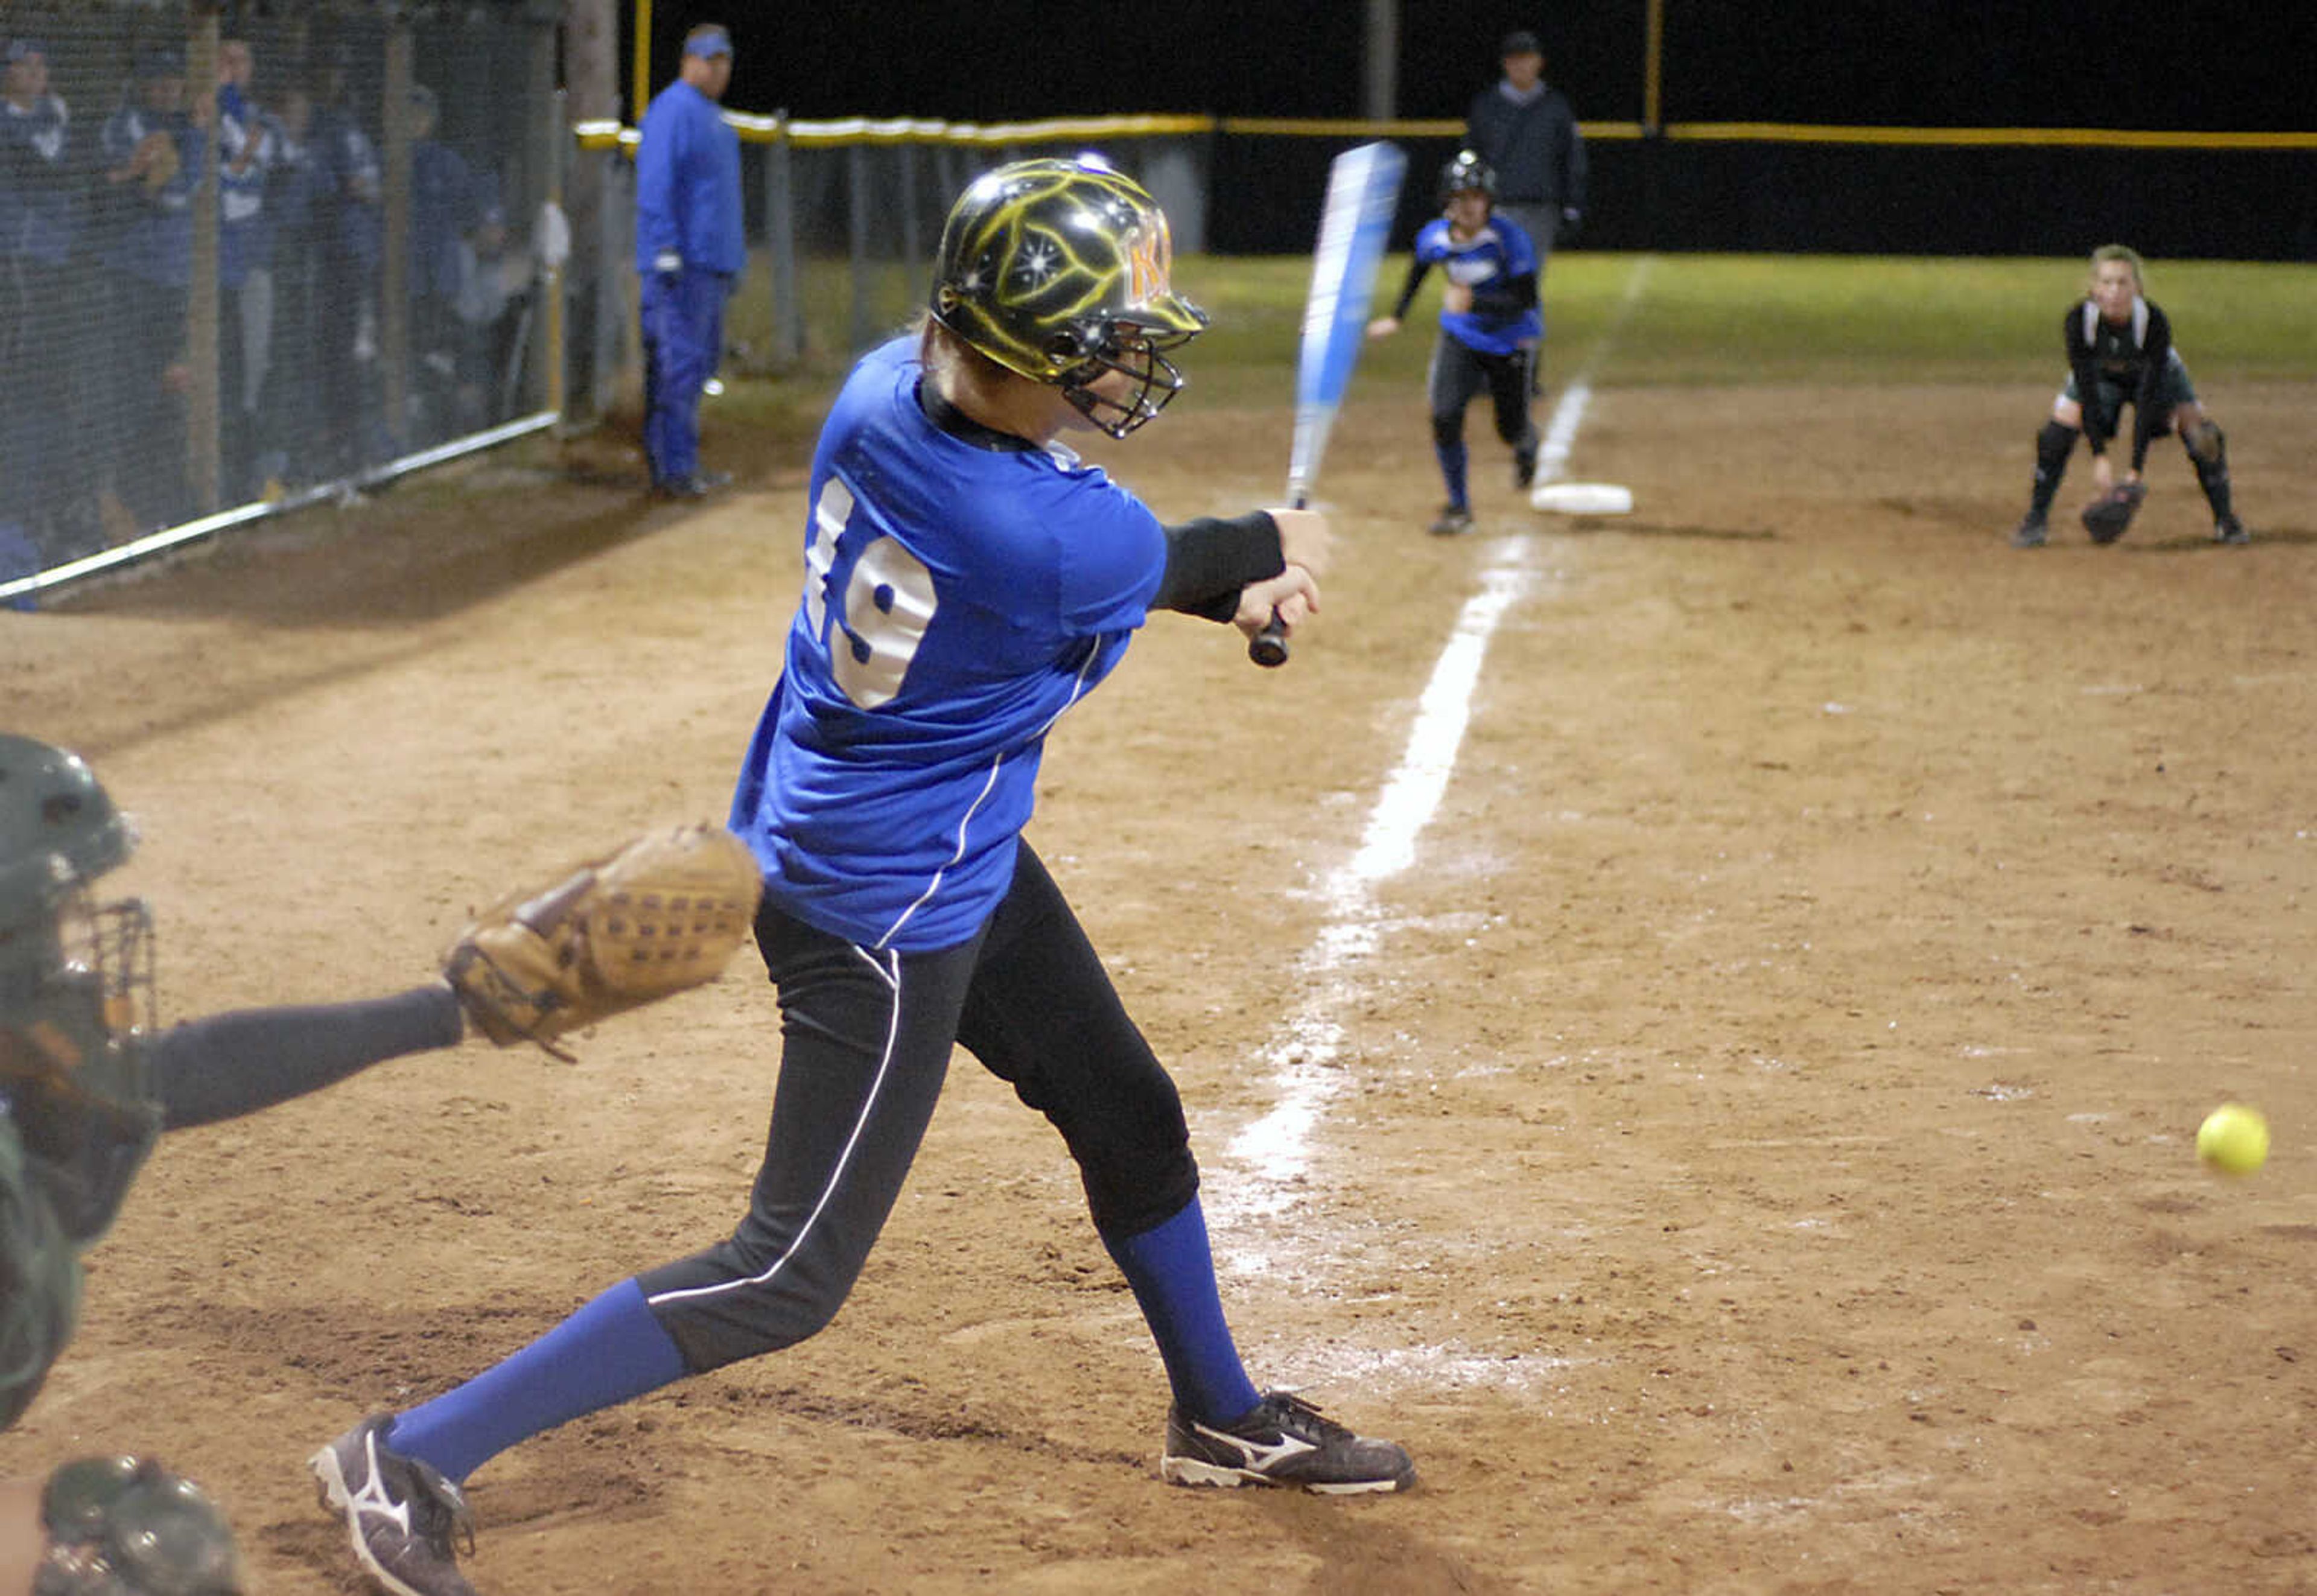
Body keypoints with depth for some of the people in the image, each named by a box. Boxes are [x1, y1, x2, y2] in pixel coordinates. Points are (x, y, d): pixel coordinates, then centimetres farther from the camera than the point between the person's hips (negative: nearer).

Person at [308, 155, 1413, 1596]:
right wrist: (1283, 545, 13)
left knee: (1130, 1120, 25)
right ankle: (415, 1459, 3)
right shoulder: (1064, 544, -33)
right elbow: (1171, 561, -8)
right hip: (883, 917, -10)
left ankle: (1224, 1420, 47)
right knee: (792, 1277, 0)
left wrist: (1239, 588, -2)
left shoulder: (888, 390, -12)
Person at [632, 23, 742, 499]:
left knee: (701, 361, 12)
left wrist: (736, 258, 24)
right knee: (680, 363, -11)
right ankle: (674, 470, -11)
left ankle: (679, 464, 17)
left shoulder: (713, 118, 20)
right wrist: (667, 252, -22)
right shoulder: (672, 111, -10)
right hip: (681, 263, -10)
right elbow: (655, 186, -17)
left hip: (712, 263, 10)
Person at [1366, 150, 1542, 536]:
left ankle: (1527, 445, 49)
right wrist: (1397, 316, 13)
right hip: (1460, 336, 3)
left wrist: (1473, 302, -37)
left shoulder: (1509, 237, -25)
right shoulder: (1434, 237, -11)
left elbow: (1525, 300, -27)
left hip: (1510, 341, -3)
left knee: (1511, 429, 7)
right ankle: (1459, 507, 1)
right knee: (1445, 417, -15)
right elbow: (1419, 269, 13)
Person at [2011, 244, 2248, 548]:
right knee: (2055, 436, -19)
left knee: (2202, 437, -18)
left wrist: (2136, 468, -38)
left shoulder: (2155, 321, -37)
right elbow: (2087, 392, -29)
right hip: (2099, 375, 1)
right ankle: (2036, 521, -2)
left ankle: (2225, 520, 2)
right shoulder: (2077, 320, -34)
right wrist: (2099, 455, -36)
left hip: (2158, 373, -1)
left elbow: (2149, 399, -35)